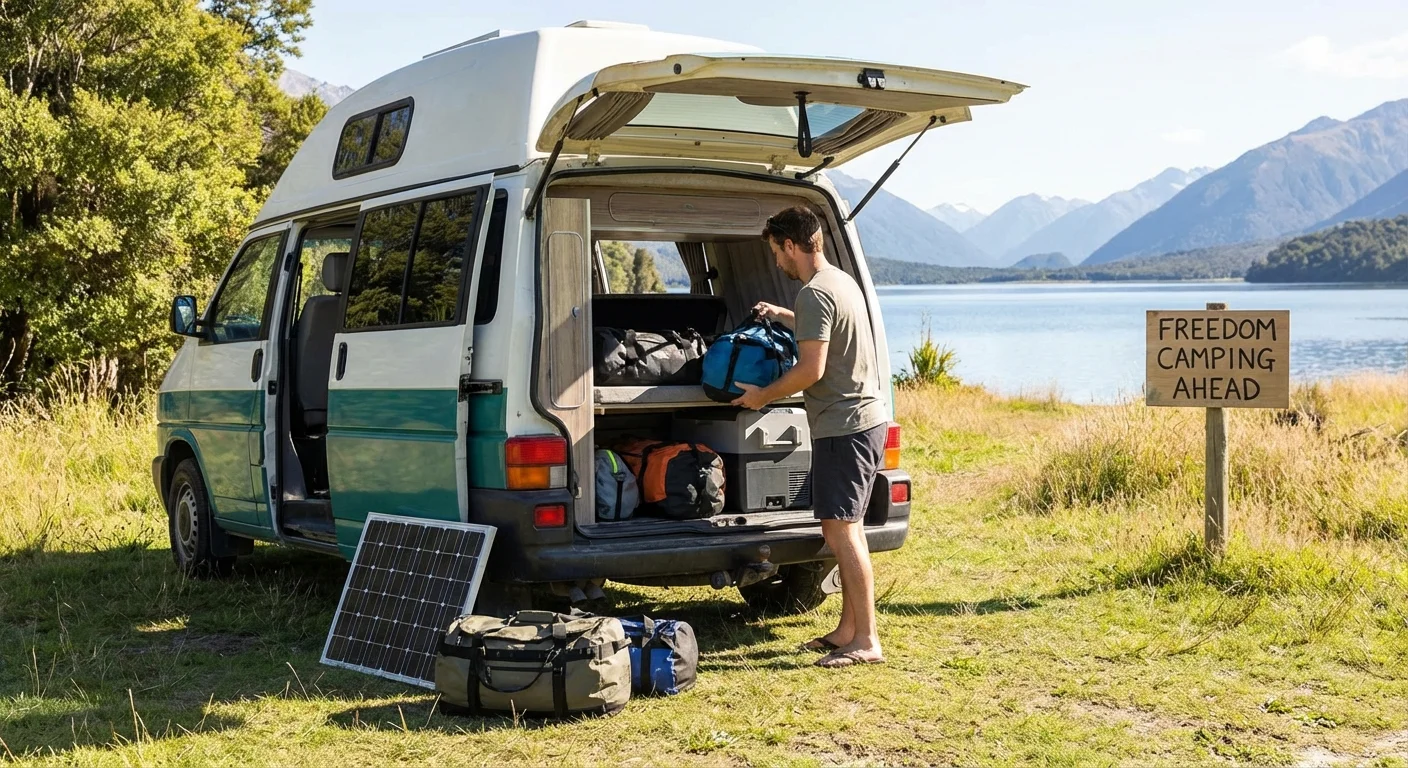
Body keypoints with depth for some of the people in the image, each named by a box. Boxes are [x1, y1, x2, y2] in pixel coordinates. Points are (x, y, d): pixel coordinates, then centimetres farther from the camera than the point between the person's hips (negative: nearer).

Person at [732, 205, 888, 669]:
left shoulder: (813, 293, -17)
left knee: (841, 531, -9)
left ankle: (866, 642, -7)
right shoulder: (842, 282, 15)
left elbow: (811, 369, -21)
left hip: (843, 428, -11)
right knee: (847, 530, 15)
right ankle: (848, 631, 22)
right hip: (865, 420, 11)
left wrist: (762, 396, -9)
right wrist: (783, 317, 34)